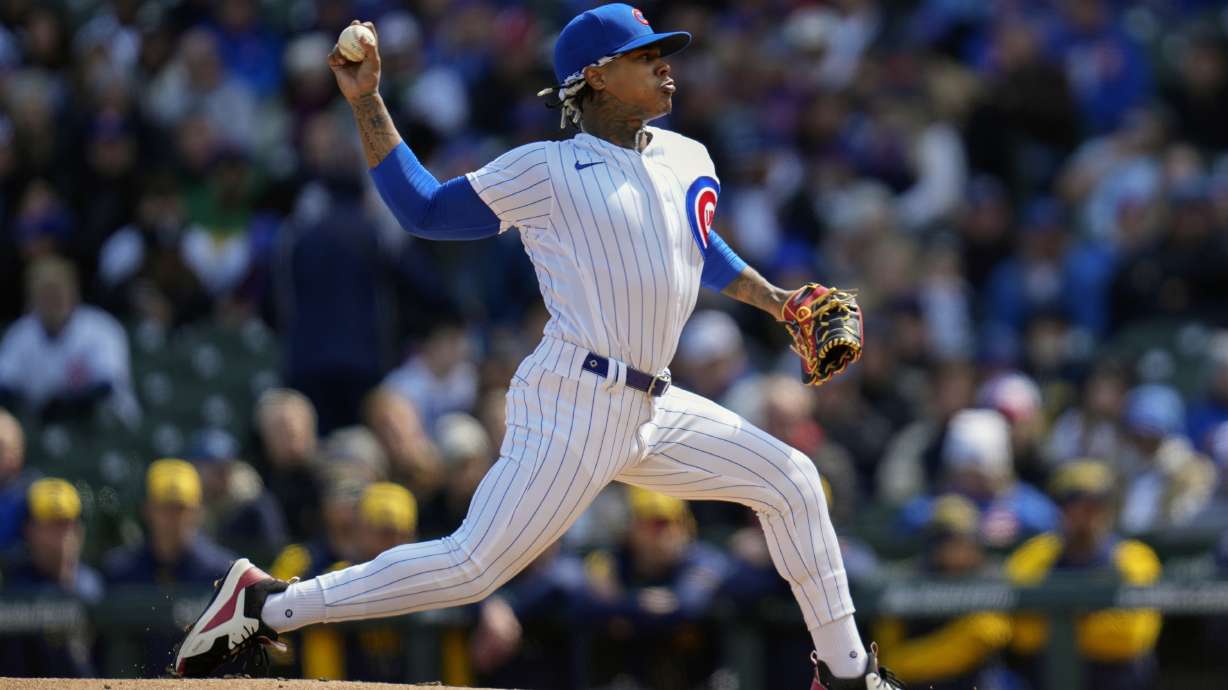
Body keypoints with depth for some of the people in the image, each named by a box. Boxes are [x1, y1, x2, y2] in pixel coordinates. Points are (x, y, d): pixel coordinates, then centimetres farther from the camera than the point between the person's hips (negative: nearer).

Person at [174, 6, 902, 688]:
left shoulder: (688, 160, 14)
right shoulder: (546, 170, -4)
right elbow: (425, 209, 1)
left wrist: (777, 301, 24)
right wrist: (368, 104, -5)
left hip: (652, 408, 7)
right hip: (574, 404, -7)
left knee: (790, 480, 9)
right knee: (473, 565, -15)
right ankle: (267, 605, -9)